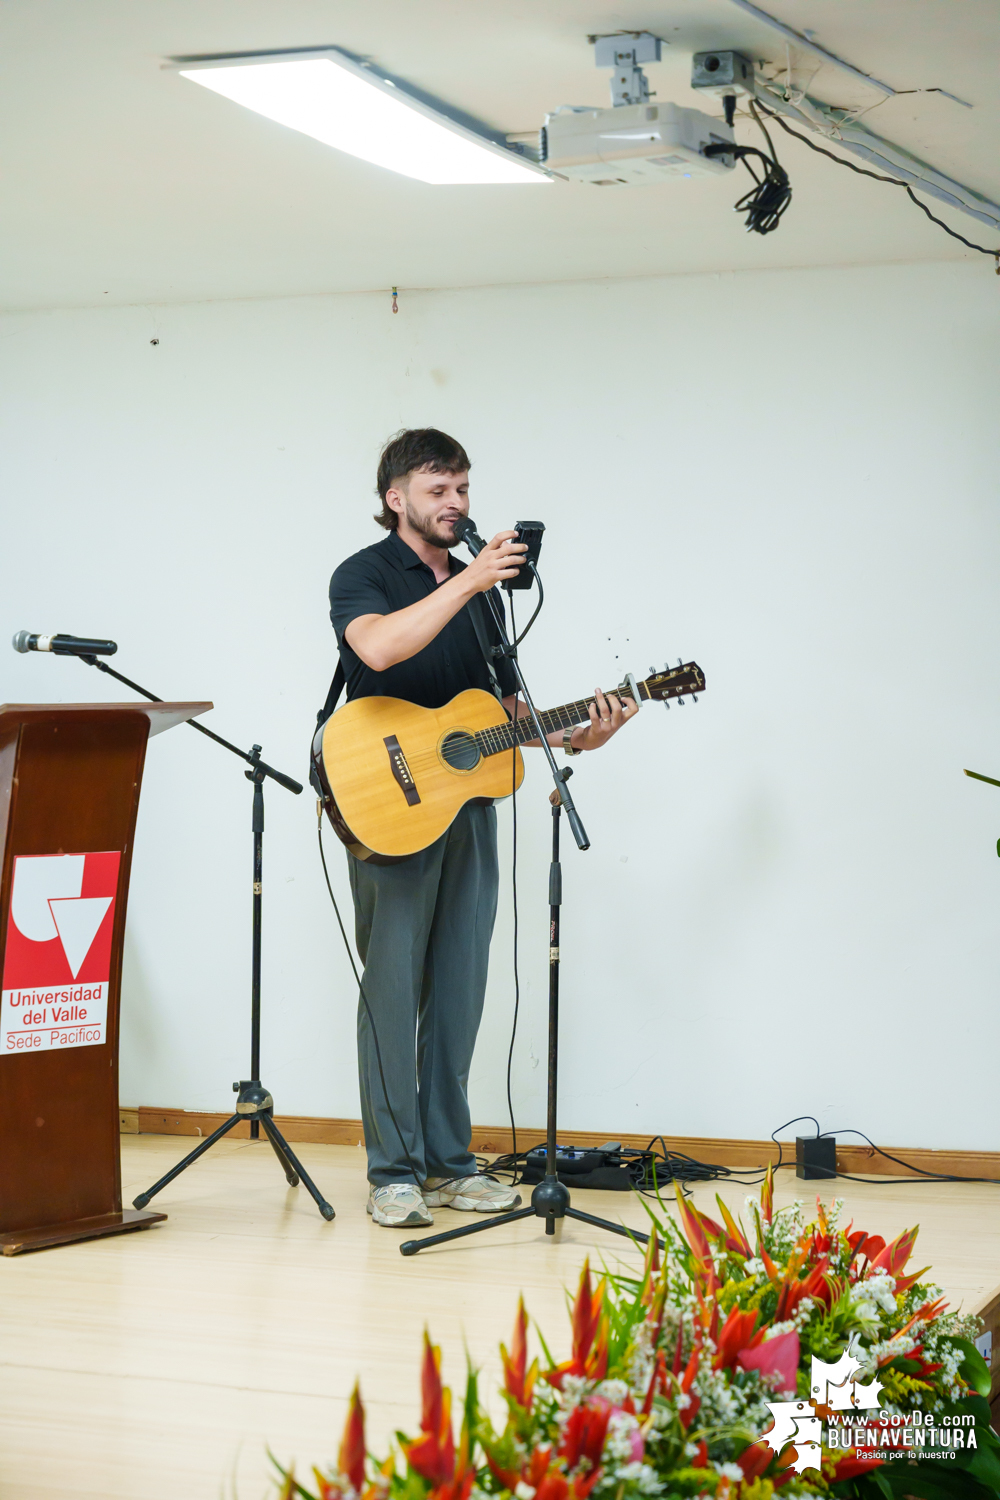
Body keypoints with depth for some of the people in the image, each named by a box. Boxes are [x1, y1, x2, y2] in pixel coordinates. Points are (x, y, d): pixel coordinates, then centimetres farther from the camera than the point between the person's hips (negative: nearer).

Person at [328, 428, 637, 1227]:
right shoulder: (364, 575, -3)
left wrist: (575, 738, 3)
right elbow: (376, 649, -27)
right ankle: (394, 1171, 1)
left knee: (458, 988, 7)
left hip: (468, 801, 6)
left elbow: (506, 706, 20)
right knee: (393, 986, -5)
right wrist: (464, 582, -29)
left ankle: (448, 1162, 14)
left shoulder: (479, 588, 18)